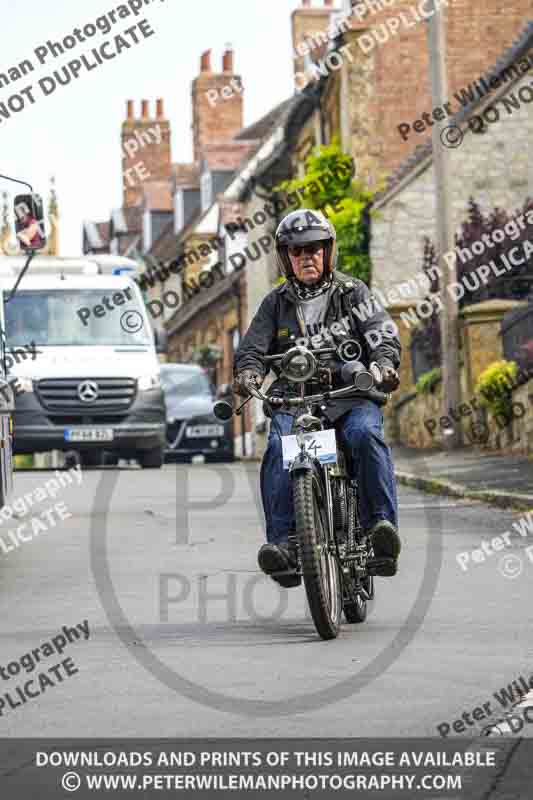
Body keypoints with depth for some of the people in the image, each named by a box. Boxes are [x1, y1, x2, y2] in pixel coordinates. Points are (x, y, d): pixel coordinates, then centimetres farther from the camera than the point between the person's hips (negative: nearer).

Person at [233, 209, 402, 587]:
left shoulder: (353, 293, 12)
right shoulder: (276, 304, 19)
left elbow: (383, 334, -1)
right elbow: (253, 347, 9)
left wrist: (383, 364, -24)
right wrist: (247, 372, -16)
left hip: (351, 394, -1)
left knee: (365, 435, -34)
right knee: (278, 449, -29)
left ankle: (382, 525, -35)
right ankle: (284, 542, -34)